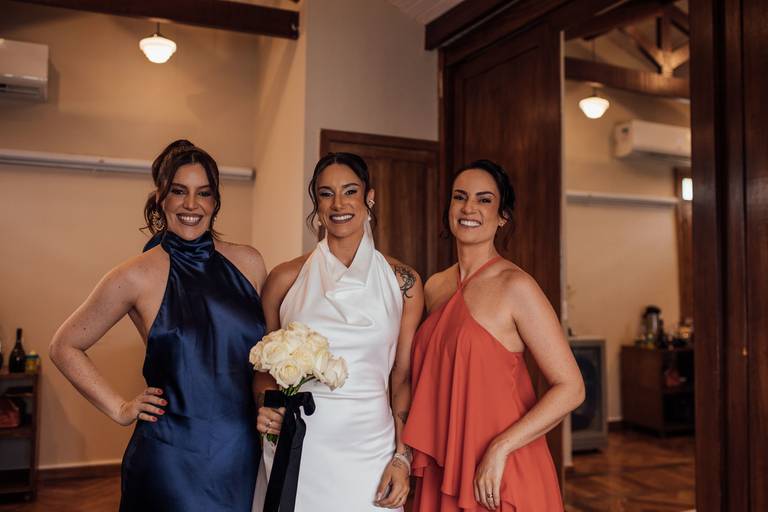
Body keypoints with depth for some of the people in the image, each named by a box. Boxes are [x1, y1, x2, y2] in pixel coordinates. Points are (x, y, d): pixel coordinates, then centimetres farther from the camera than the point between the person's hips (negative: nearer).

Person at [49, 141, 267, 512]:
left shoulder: (248, 262, 0)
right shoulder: (137, 276, -9)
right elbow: (64, 347, 1)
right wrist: (120, 409, -3)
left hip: (245, 452, 3)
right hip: (173, 457, -3)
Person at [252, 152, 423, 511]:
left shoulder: (402, 281, 0)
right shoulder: (286, 279, 0)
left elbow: (403, 376, 3)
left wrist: (402, 457, -3)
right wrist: (266, 407, -11)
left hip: (369, 450, 0)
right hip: (295, 445, 0)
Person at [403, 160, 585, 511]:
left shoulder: (515, 286, -14)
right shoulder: (434, 288, 4)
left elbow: (570, 389, -15)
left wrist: (500, 449, -21)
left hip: (499, 476, -5)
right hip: (441, 470, 5)